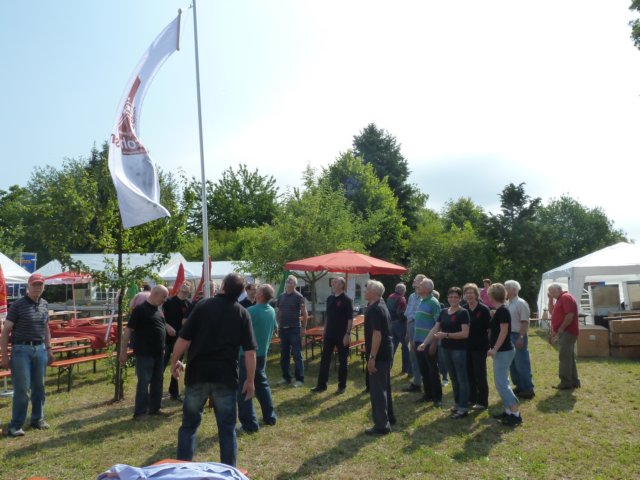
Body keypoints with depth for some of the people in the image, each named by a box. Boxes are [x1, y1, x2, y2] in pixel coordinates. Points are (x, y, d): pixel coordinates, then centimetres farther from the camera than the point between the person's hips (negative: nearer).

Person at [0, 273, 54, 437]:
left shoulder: (45, 305, 9)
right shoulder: (18, 305, -7)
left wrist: (49, 349, 17)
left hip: (40, 349, 5)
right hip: (21, 350, -5)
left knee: (39, 387, 11)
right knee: (22, 389, -4)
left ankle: (38, 419, 25)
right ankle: (16, 425, 7)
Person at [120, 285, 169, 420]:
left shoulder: (158, 309, 11)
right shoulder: (140, 309, -12)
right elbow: (128, 330, -13)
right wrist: (123, 352, -15)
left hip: (158, 353, 7)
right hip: (144, 354, -7)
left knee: (157, 382, 13)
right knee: (144, 383, -3)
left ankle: (155, 408, 23)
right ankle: (140, 412, 6)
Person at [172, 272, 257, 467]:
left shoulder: (203, 305, -2)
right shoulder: (242, 313, 0)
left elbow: (183, 339, -5)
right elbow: (250, 351, -5)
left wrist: (174, 362, 10)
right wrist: (250, 380, 4)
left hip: (198, 372, 0)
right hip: (226, 376, 0)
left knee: (189, 424, 15)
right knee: (227, 427, 11)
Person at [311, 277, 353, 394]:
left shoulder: (346, 300, -10)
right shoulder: (330, 298, 9)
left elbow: (350, 319, -12)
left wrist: (347, 334, -17)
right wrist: (324, 331, 14)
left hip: (342, 336, -6)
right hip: (329, 335, 6)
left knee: (343, 361, 5)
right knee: (324, 360, 8)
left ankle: (342, 386, 15)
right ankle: (321, 384, 15)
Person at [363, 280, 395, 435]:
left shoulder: (375, 309, -20)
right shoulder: (381, 306, 12)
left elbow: (377, 334, -26)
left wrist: (372, 357, -26)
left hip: (379, 354, -10)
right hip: (385, 352, 10)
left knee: (377, 389, -5)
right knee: (384, 386, 20)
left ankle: (382, 425, 0)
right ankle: (388, 417, 31)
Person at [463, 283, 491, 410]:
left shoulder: (483, 309, -9)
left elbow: (489, 328, -9)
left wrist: (489, 344, -13)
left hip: (480, 347, -5)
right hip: (466, 346, 5)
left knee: (480, 374, 2)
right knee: (469, 373, 13)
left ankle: (483, 401, 12)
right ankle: (472, 398, 26)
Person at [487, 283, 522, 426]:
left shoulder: (502, 311, -17)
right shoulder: (499, 311, 11)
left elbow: (504, 331, -23)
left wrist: (495, 349, -24)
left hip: (503, 351, -10)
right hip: (502, 351, 10)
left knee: (501, 383, -8)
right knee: (502, 382, 14)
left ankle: (515, 414, -4)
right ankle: (508, 411, 21)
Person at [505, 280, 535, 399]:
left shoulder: (521, 303, -14)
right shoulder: (508, 304, 13)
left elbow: (524, 322, -18)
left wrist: (521, 337, -22)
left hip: (518, 336, -9)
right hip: (509, 336, 9)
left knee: (522, 364, -5)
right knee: (513, 364, 13)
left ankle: (528, 389, 3)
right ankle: (519, 386, 24)